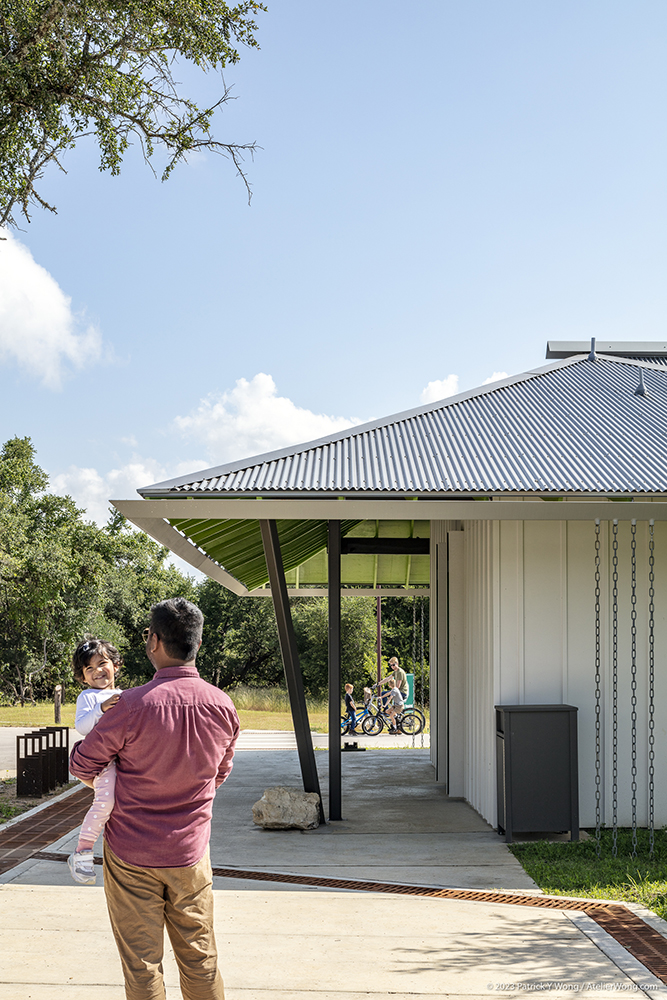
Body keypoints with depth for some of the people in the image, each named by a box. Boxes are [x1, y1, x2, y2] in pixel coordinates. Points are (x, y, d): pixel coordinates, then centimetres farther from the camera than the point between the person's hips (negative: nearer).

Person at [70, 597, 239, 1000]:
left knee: (141, 966, 6)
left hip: (131, 855, -3)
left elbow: (82, 765, -7)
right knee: (200, 960, 13)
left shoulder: (133, 705, -20)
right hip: (190, 853, 3)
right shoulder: (223, 707, -6)